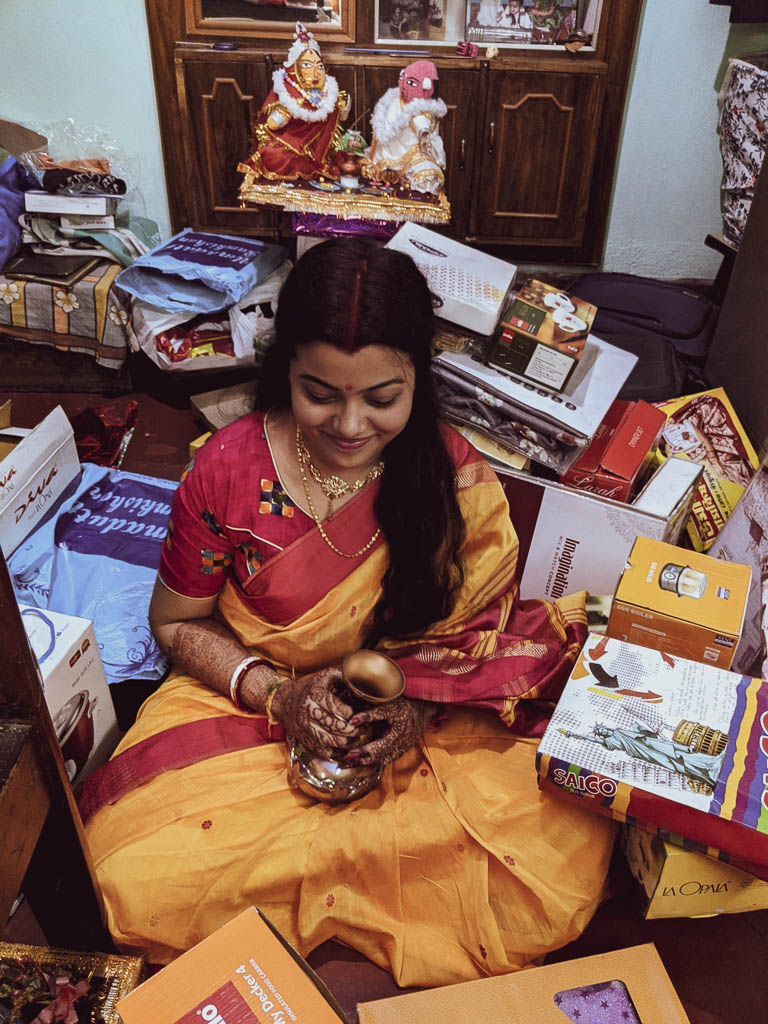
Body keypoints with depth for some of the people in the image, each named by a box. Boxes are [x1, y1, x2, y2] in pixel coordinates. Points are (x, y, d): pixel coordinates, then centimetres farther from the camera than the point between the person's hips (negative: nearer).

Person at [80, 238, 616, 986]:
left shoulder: (460, 479, -12)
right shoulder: (228, 470, -14)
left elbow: (482, 636, 0)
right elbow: (176, 622, -1)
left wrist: (422, 710, -19)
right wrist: (276, 694, -17)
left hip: (428, 722, 1)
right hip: (251, 697, 0)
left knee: (561, 862, -20)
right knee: (145, 881, -23)